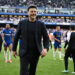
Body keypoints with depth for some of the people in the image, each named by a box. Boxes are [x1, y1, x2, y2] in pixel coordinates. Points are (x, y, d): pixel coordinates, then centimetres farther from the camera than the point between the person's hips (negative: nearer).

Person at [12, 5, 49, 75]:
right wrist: (14, 49, 9)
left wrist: (46, 48, -17)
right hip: (24, 53, -2)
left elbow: (46, 38, 1)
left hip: (36, 53, 2)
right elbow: (16, 37, 7)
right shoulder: (22, 23, -1)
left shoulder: (41, 24, -1)